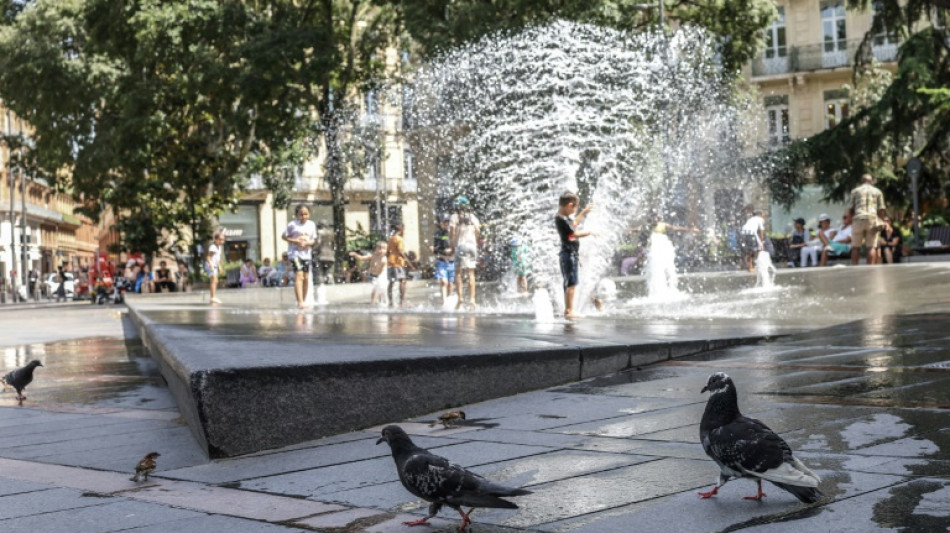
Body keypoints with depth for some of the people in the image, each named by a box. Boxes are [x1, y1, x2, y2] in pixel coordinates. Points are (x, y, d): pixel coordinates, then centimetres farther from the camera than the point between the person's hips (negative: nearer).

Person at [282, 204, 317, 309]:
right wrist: (295, 241, -14)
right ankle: (300, 302, -23)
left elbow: (314, 240, 10)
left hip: (307, 254, 5)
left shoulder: (311, 225, 6)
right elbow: (284, 236, 0)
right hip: (295, 253, -5)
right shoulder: (292, 224, -6)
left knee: (306, 278, 7)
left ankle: (303, 301, 21)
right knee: (299, 276, -17)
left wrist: (309, 243, -12)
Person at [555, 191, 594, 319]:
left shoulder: (566, 217, 12)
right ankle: (569, 310, -15)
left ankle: (568, 310, 15)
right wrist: (590, 232, -10)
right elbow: (574, 234, -19)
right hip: (569, 254, -10)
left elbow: (574, 224, 32)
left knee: (569, 283, 12)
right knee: (571, 283, -12)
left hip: (573, 253, 10)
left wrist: (584, 212, 34)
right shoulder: (561, 219, -18)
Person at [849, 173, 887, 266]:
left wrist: (851, 220, 20)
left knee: (855, 246, 4)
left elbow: (851, 209, 8)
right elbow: (881, 209, 8)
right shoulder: (877, 191, 15)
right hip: (873, 219, 0)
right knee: (872, 247, 0)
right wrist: (880, 222, 18)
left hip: (858, 219, 0)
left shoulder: (855, 191, 14)